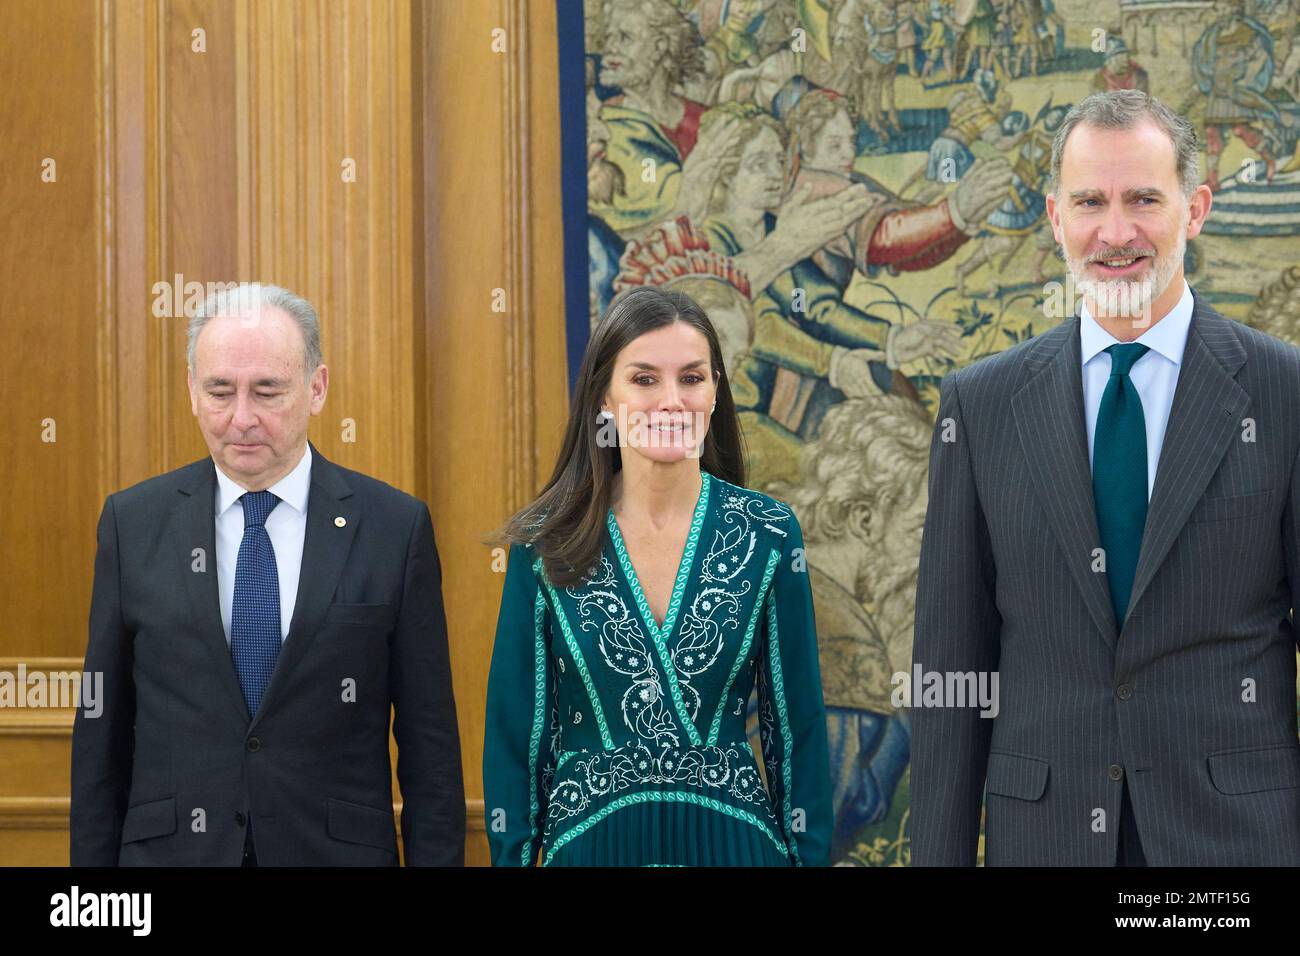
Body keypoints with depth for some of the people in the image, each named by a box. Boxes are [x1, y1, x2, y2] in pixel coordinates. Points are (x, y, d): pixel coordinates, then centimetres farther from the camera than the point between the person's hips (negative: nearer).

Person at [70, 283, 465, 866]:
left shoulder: (395, 527, -4)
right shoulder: (133, 522, 0)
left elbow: (429, 740, -2)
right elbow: (102, 731, 3)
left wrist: (436, 858, -6)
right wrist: (92, 858, 1)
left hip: (336, 848, -1)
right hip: (171, 849, 1)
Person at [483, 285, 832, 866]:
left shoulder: (768, 534, -5)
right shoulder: (546, 545, -6)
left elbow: (797, 724, 0)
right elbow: (516, 730, -1)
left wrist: (810, 856, -1)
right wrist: (511, 856, -2)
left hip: (732, 840, 0)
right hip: (589, 843, 0)